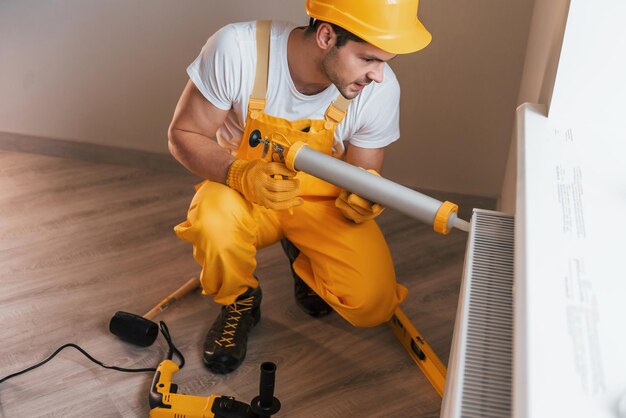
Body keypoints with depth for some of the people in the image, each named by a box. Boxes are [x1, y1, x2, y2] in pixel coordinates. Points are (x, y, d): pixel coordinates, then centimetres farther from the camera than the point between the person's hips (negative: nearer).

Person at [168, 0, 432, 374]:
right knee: (214, 224, -36)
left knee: (373, 306, -17)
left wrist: (361, 200, -31)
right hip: (244, 191, -1)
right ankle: (240, 301, 0)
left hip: (321, 200, 2)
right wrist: (240, 174, -35)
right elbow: (183, 135, -16)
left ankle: (303, 259, 18)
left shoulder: (380, 88, -21)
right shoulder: (237, 49, -27)